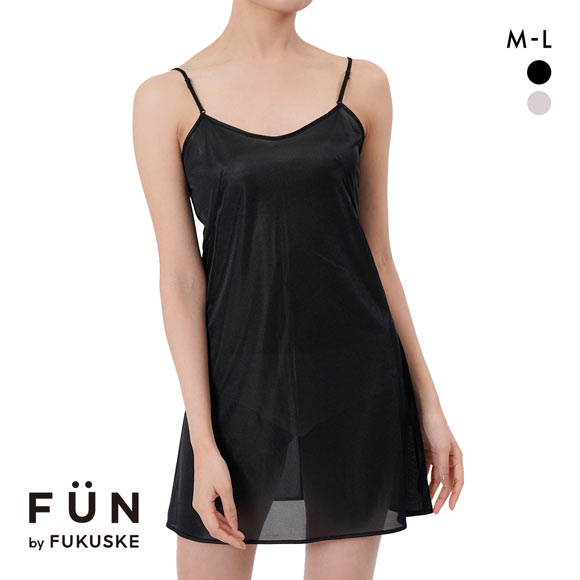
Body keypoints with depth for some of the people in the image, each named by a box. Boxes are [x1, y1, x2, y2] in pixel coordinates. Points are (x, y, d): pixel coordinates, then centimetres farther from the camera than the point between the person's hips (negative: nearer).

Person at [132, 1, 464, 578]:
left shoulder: (362, 84, 4)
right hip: (240, 383, -1)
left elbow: (377, 254, 8)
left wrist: (428, 403, 7)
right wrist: (203, 444, -9)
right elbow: (180, 277, -5)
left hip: (356, 382, 2)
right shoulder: (166, 98, -2)